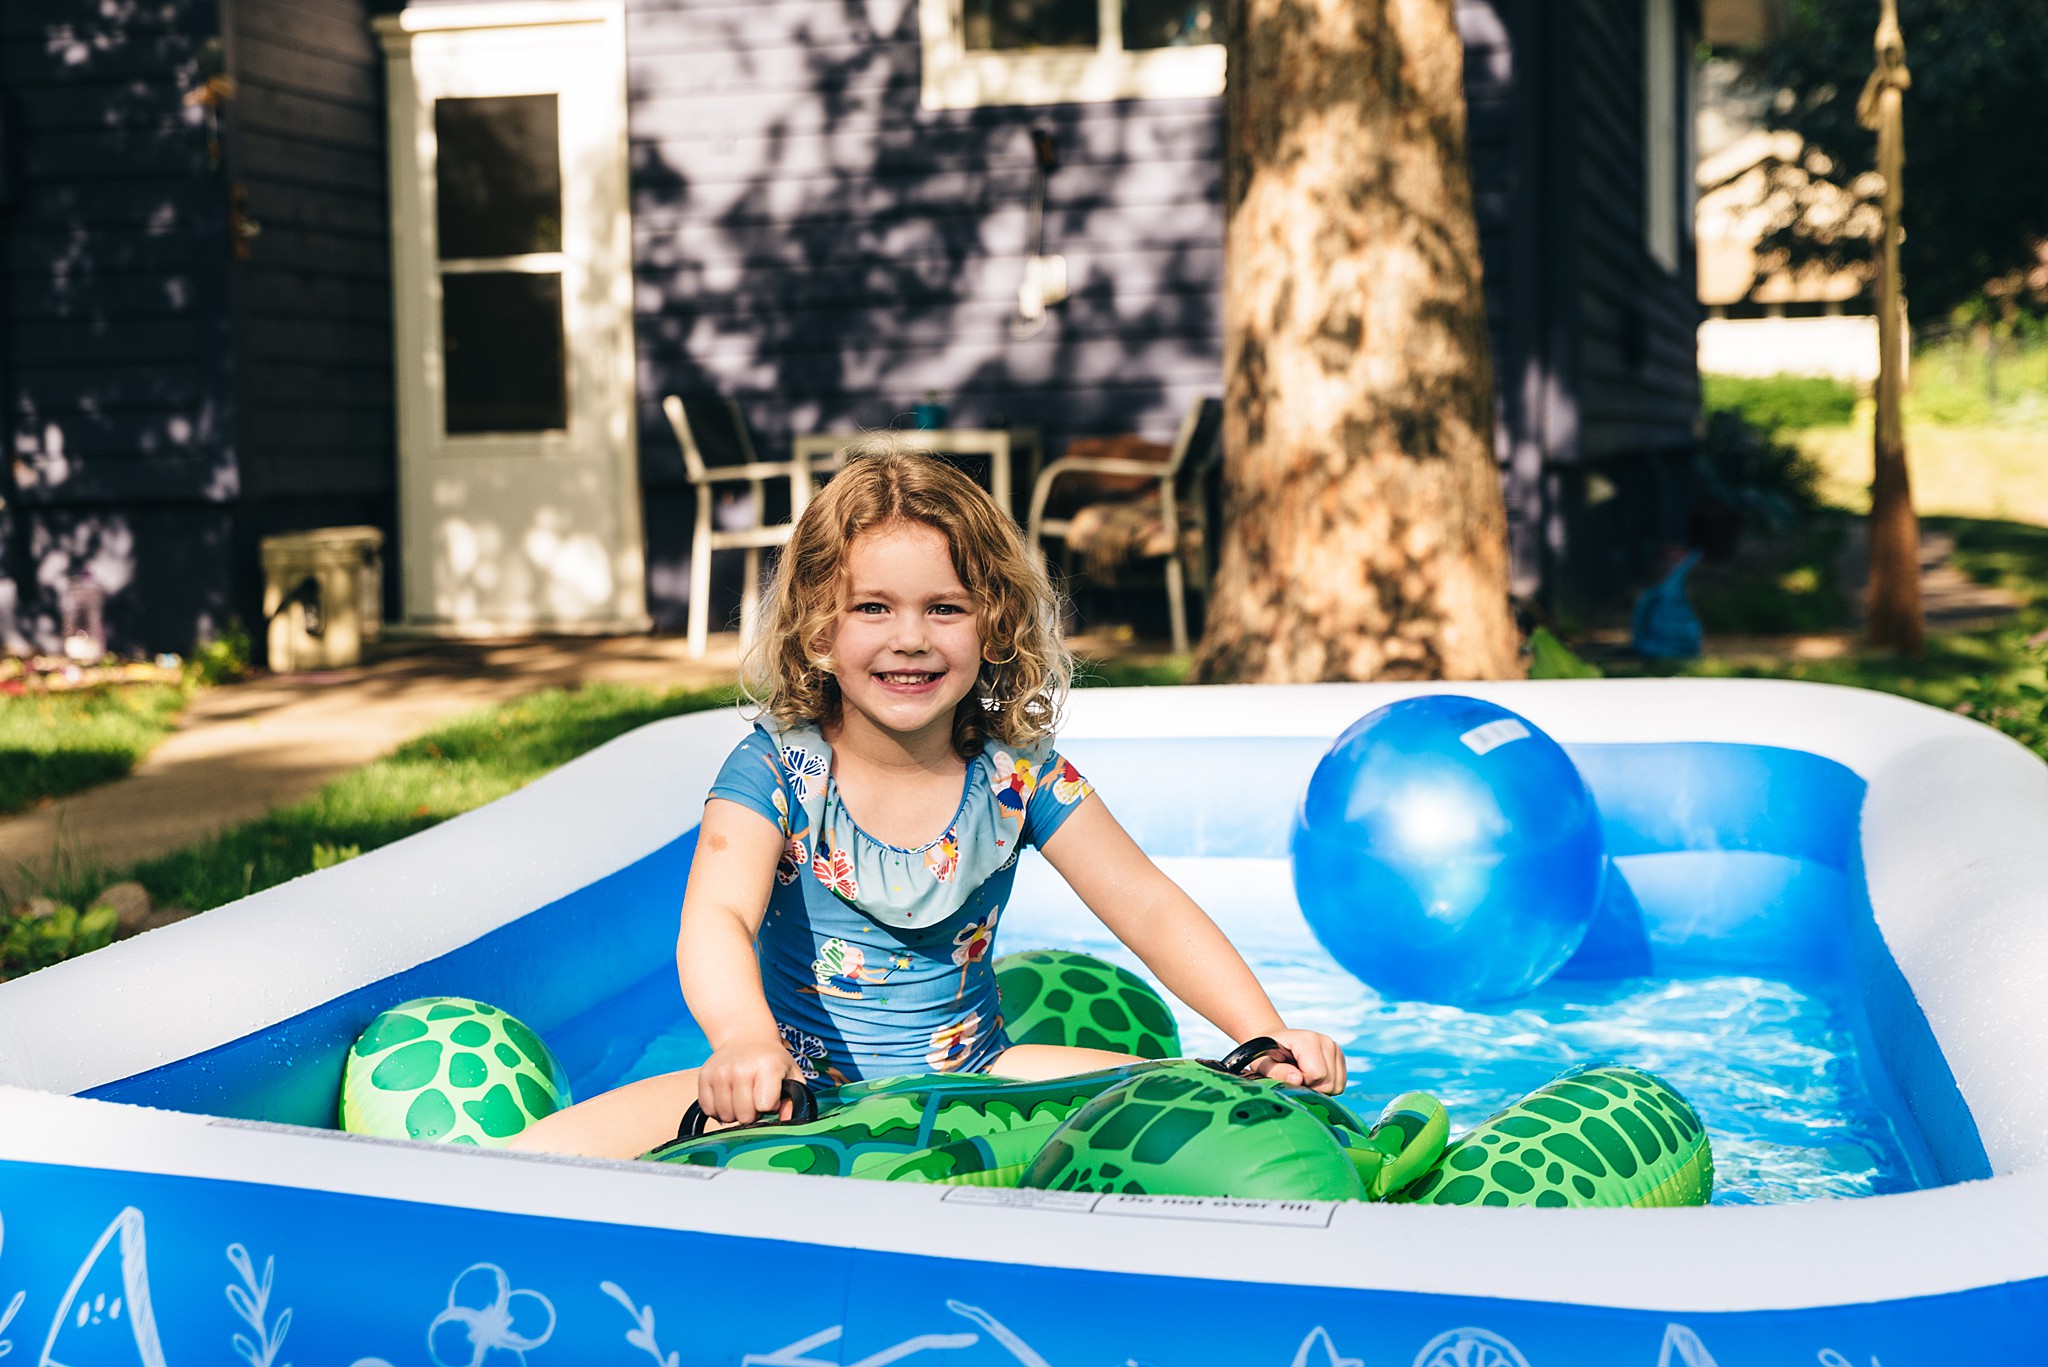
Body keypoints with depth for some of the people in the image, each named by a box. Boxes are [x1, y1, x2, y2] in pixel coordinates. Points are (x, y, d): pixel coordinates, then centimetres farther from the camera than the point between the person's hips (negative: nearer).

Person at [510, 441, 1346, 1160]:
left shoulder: (1017, 772, -4)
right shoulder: (775, 771, -12)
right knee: (541, 1160, -25)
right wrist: (744, 1041, -50)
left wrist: (1270, 1038, -18)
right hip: (806, 1089, -2)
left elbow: (1150, 908, -4)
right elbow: (716, 921, -27)